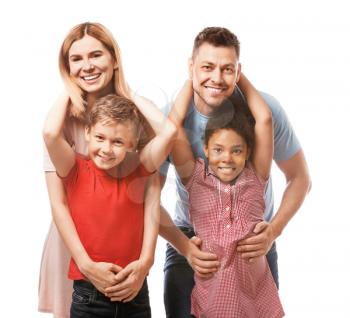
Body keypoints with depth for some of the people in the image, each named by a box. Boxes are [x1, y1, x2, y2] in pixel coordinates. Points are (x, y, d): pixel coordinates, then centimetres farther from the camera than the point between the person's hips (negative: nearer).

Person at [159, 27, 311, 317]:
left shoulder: (265, 108, -20)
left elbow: (299, 179, -7)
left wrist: (274, 230, -21)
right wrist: (183, 246, -24)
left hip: (253, 238, 0)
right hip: (190, 236, 0)